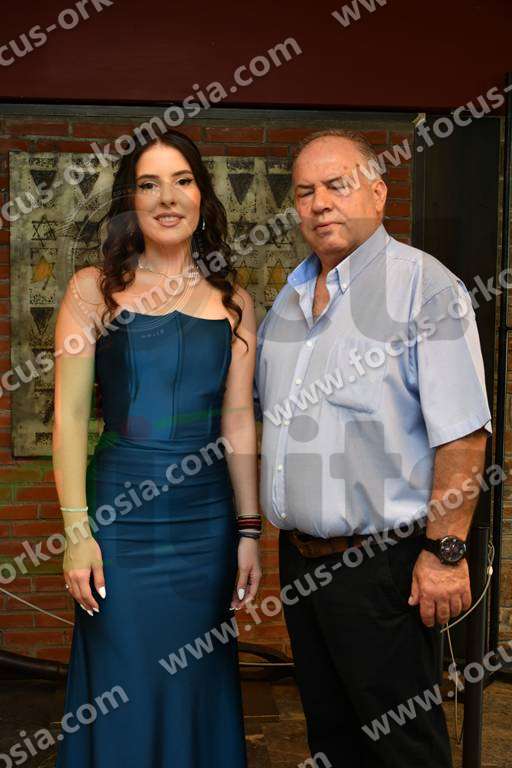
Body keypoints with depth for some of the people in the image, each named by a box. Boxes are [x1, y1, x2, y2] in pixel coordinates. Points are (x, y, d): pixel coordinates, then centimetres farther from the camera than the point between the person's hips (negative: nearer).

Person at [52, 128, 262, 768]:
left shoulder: (232, 301, 8)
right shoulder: (94, 289, 0)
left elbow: (238, 421, 7)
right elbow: (70, 413, -4)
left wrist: (249, 530, 4)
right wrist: (77, 530, -10)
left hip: (208, 516, 3)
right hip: (122, 512, -2)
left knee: (199, 691, 12)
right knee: (124, 696, 5)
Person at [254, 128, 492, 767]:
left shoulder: (423, 285, -11)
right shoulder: (288, 298, 12)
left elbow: (461, 432, -17)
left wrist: (444, 551, -21)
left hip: (383, 563, -7)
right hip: (300, 557, 7)